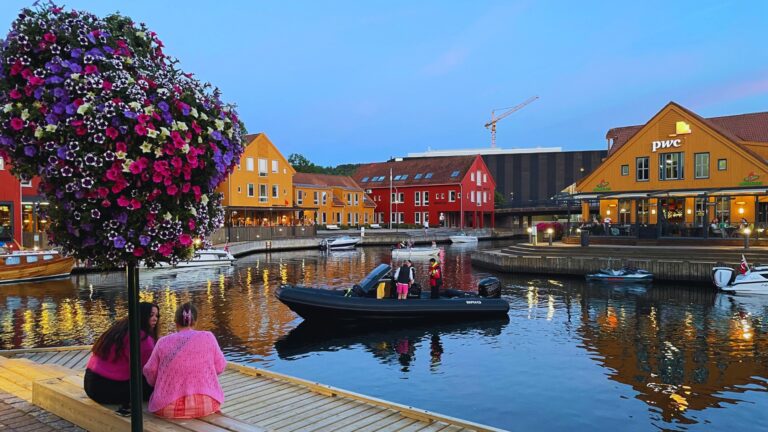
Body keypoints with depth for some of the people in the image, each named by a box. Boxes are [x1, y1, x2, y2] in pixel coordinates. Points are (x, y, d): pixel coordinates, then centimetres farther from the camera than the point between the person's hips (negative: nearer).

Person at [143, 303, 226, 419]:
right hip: (206, 406, -1)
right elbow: (220, 367, 3)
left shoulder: (163, 342, -2)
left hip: (169, 409, 2)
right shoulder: (208, 337, -3)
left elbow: (150, 372, 3)